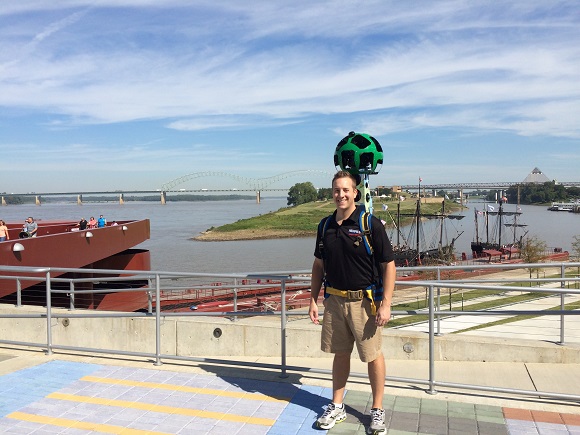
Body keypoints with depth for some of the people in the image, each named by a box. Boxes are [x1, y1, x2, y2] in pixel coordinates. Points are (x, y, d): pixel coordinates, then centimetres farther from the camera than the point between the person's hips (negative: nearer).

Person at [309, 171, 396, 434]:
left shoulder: (370, 224, -10)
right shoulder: (325, 226, 5)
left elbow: (389, 265, -9)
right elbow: (318, 265, 13)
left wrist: (386, 303, -15)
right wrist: (313, 300, 10)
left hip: (364, 301, -4)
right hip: (334, 300, 4)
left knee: (373, 356, 7)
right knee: (340, 354, 16)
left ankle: (377, 410, 25)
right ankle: (337, 407, 30)